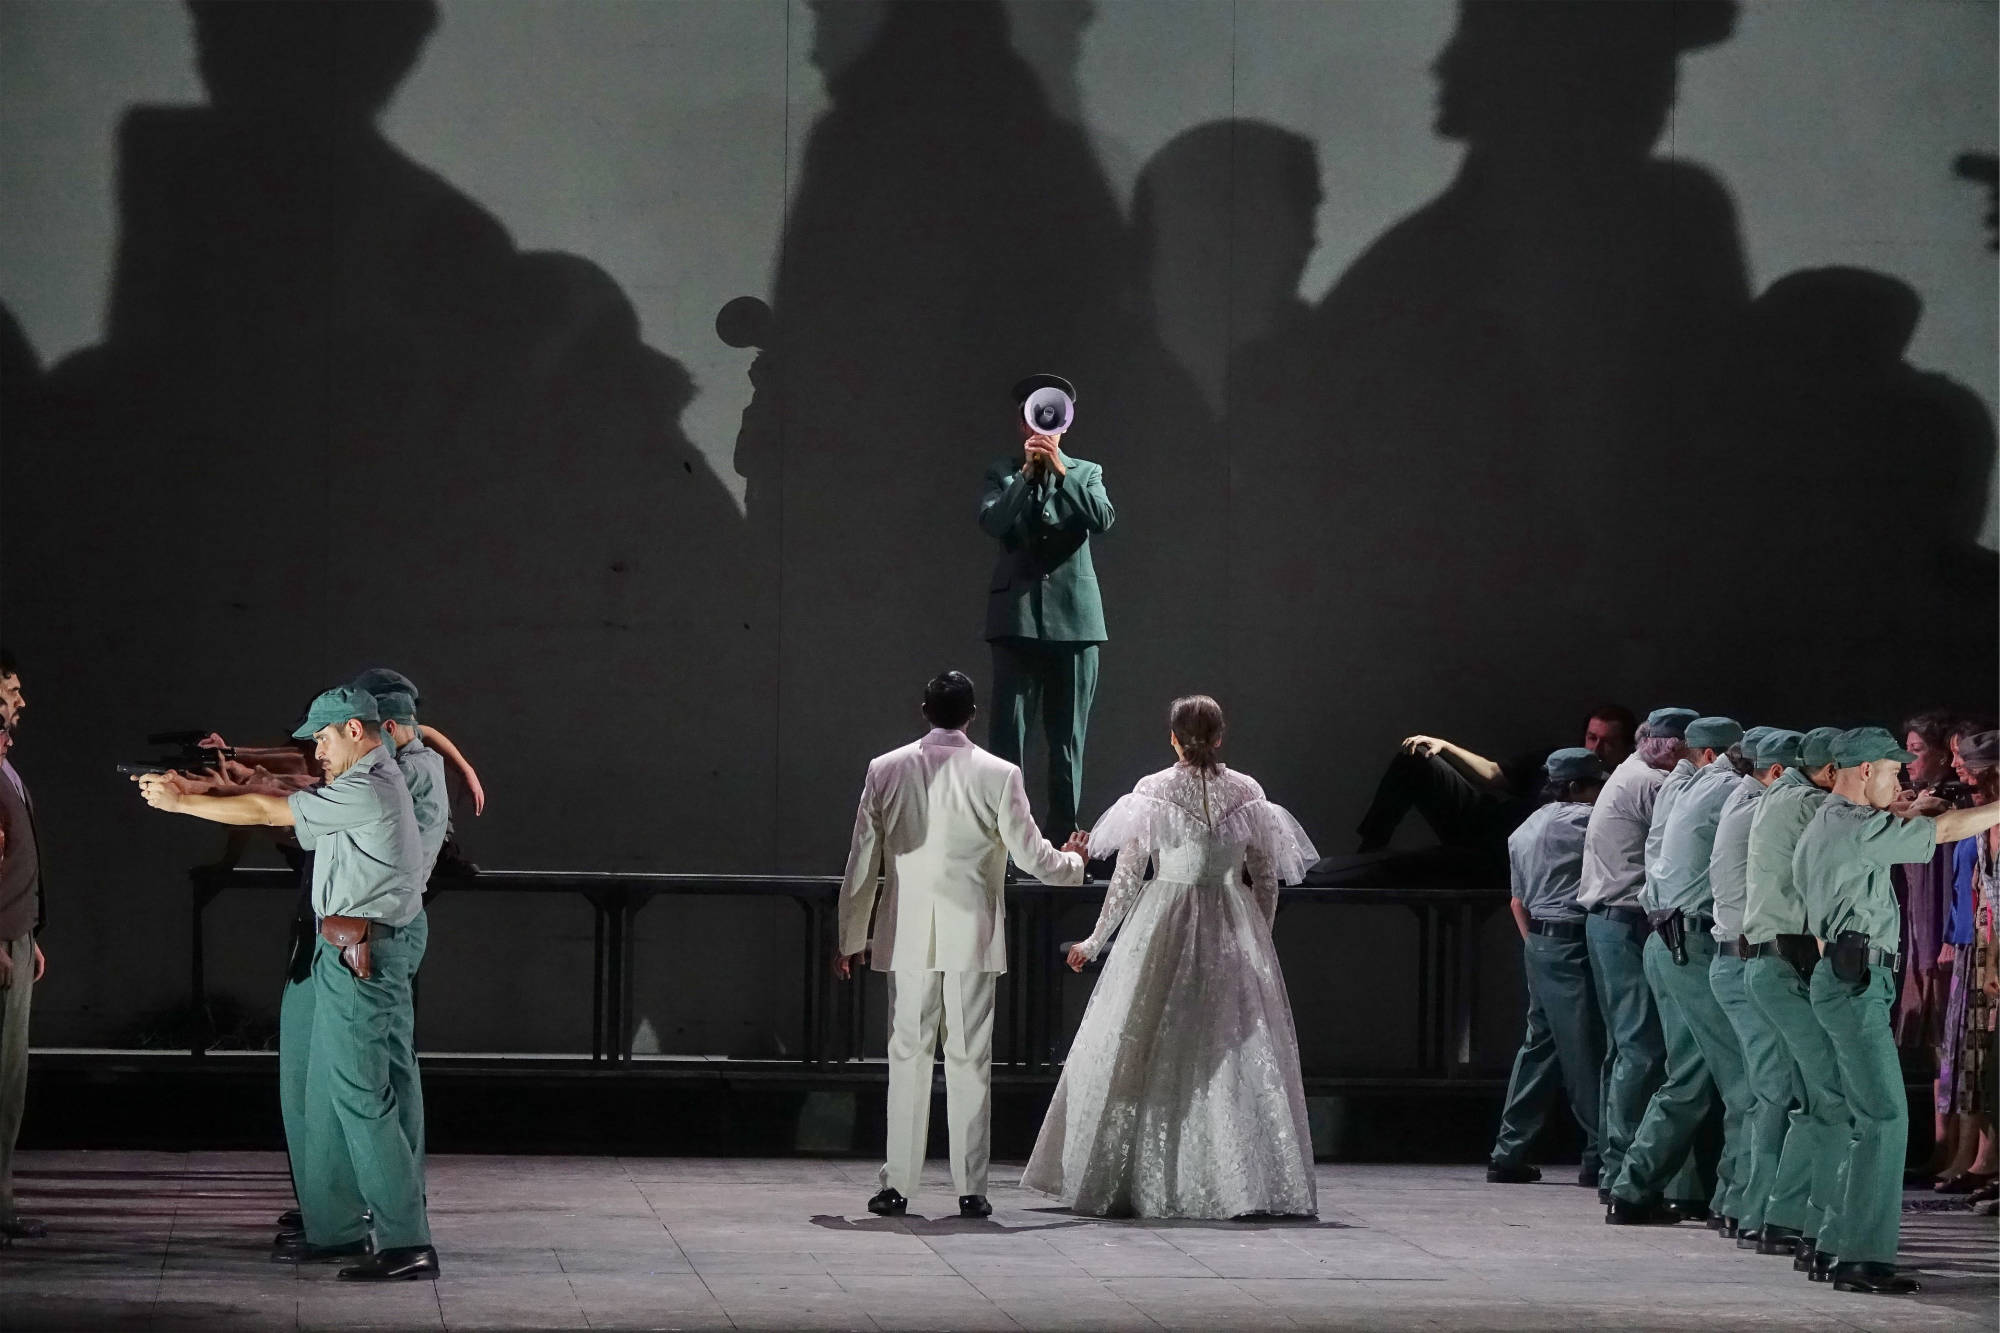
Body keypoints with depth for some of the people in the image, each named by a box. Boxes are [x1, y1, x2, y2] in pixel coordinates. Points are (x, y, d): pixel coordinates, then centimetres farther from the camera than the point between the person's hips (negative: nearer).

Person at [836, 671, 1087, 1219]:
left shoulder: (884, 771, -1)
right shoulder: (998, 776, -6)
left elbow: (861, 865, 4)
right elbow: (1031, 856, -1)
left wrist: (852, 939, 13)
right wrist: (1073, 862, 22)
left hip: (907, 940, 1)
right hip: (972, 939, -1)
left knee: (907, 1057, 6)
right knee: (970, 1060, 3)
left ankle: (897, 1185, 5)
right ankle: (971, 1188, 4)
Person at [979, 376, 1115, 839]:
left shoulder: (1086, 474, 11)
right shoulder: (1002, 475, 9)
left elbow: (1103, 519, -8)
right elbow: (991, 522, -8)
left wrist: (1061, 471, -14)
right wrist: (1026, 473, -14)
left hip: (1073, 619, 1)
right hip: (1017, 618, -1)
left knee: (1068, 740, 3)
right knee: (1008, 736, -6)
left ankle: (1063, 835, 7)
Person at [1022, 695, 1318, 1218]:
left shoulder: (1153, 791, -5)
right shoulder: (1247, 793, 1)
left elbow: (1127, 878, -2)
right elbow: (1267, 879, 5)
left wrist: (1095, 941, 8)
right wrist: (1256, 939, 18)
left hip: (1163, 928, -1)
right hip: (1233, 932, 2)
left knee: (1146, 1051, 5)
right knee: (1237, 1054, 4)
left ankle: (1134, 1181, 7)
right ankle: (1246, 1182, 1)